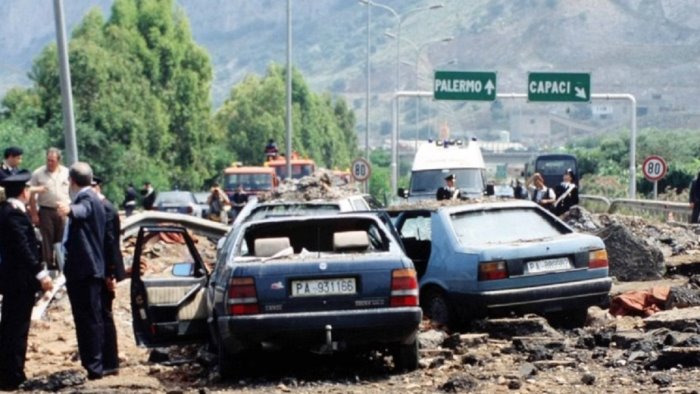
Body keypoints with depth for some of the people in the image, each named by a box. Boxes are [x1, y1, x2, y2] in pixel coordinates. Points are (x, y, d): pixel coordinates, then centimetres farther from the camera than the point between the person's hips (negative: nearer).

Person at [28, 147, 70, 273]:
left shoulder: (66, 173, 2)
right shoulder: (38, 174, -2)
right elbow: (32, 196, 0)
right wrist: (34, 214, -3)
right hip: (46, 211, -1)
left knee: (62, 240, 5)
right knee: (47, 240, 3)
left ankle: (62, 266, 14)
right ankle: (49, 266, 10)